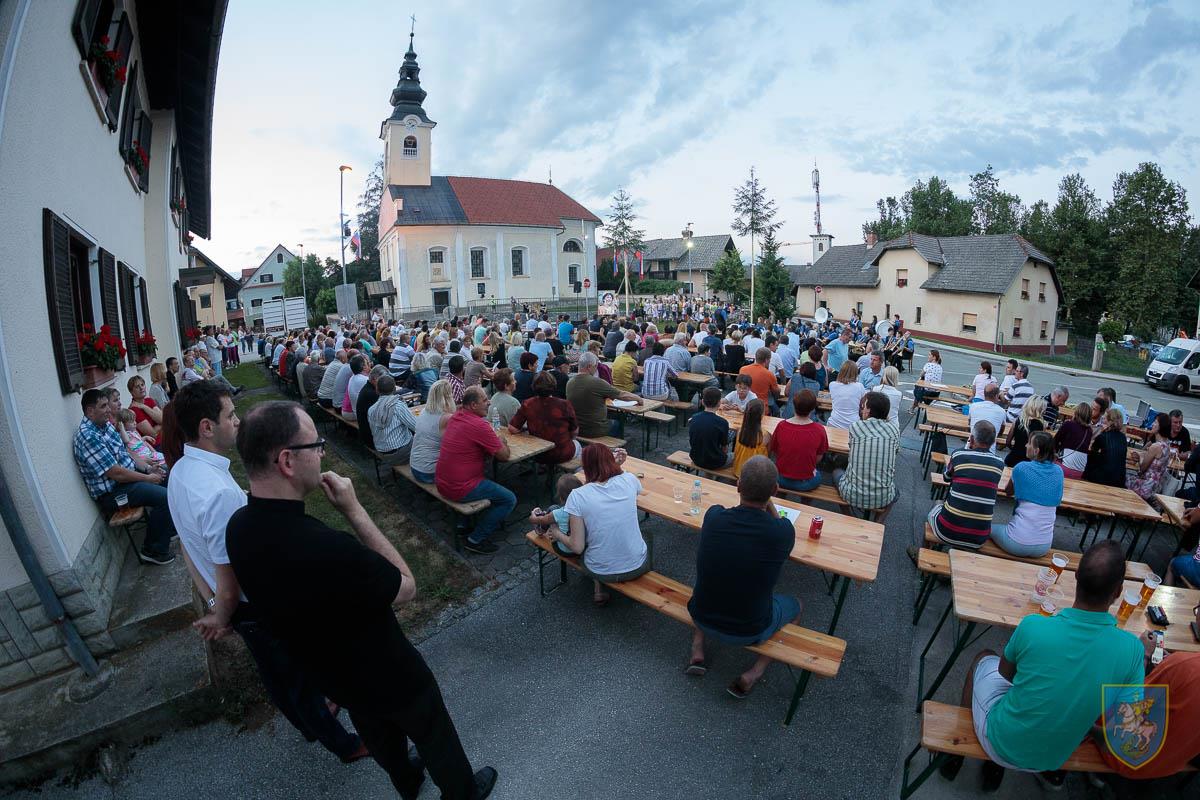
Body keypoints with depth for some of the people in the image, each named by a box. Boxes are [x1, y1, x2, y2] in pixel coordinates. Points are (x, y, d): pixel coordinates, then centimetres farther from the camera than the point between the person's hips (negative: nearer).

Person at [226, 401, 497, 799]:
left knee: (380, 736, 35)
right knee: (435, 737, 24)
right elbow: (407, 587, -25)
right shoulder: (326, 548, -45)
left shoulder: (238, 527, -18)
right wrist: (353, 508, -27)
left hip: (329, 674, 7)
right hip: (390, 677, -7)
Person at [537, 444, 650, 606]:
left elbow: (577, 547, -12)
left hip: (601, 572, -2)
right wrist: (618, 465, 6)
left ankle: (599, 589, 20)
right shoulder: (629, 479, -10)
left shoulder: (577, 496, -16)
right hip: (637, 567, 2)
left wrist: (556, 534, 5)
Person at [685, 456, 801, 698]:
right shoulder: (784, 532, -25)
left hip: (703, 618, 3)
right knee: (795, 606, 27)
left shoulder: (714, 516, -19)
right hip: (749, 632, -2)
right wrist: (767, 499, -1)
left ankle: (697, 650, 21)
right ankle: (752, 676, 15)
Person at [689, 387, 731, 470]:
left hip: (696, 460, 5)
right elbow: (725, 448, -10)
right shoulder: (722, 422, -20)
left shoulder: (693, 418, -9)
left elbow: (690, 441, 3)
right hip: (714, 463, -4)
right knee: (734, 456, 24)